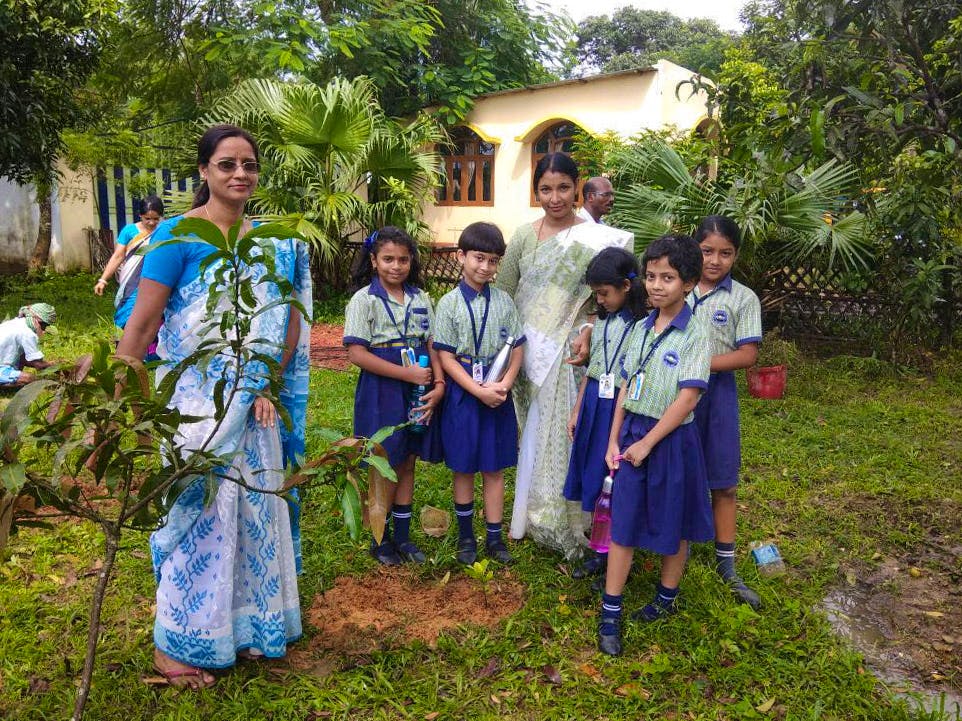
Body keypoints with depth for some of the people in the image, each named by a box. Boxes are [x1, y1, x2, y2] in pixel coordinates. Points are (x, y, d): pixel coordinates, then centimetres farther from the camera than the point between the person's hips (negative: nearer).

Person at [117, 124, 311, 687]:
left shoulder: (273, 242, 5)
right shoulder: (179, 235, -11)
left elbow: (288, 322, 7)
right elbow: (141, 325, -12)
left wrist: (268, 386, -3)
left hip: (250, 401, 5)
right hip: (193, 401, -5)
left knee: (254, 509, 13)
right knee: (196, 514, 4)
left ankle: (248, 625, 33)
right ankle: (175, 645, 24)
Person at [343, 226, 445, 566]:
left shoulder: (421, 299, 6)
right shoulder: (364, 300, -9)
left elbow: (431, 346, 7)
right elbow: (357, 354, -16)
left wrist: (438, 384, -10)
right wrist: (408, 374, -20)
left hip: (417, 395, 5)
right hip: (381, 394, -4)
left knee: (407, 464, 14)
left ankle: (402, 535, 29)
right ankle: (381, 538, 25)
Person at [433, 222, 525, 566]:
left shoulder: (504, 301, 2)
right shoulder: (450, 303, -6)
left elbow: (517, 348, 4)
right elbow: (446, 357, -10)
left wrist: (504, 385, -12)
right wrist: (479, 391, -17)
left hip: (498, 393, 2)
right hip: (464, 393, -2)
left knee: (495, 468, 10)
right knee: (464, 468, 10)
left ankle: (494, 537, 22)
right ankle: (466, 535, 26)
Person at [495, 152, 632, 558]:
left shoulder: (598, 239, -3)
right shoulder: (523, 236, 7)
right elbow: (503, 294, 11)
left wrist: (588, 332, -23)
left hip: (567, 352, -3)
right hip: (526, 349, 3)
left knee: (560, 433, 1)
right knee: (531, 431, 10)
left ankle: (558, 522, 17)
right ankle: (529, 515, 25)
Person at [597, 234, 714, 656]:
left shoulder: (694, 335, -12)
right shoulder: (640, 329, 5)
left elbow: (687, 399, -17)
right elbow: (626, 388, 8)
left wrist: (648, 443, -15)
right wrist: (614, 440, 3)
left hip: (671, 439, -4)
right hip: (633, 434, 5)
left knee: (672, 525, 12)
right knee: (622, 522, 5)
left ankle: (667, 598, 35)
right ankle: (610, 615, 14)